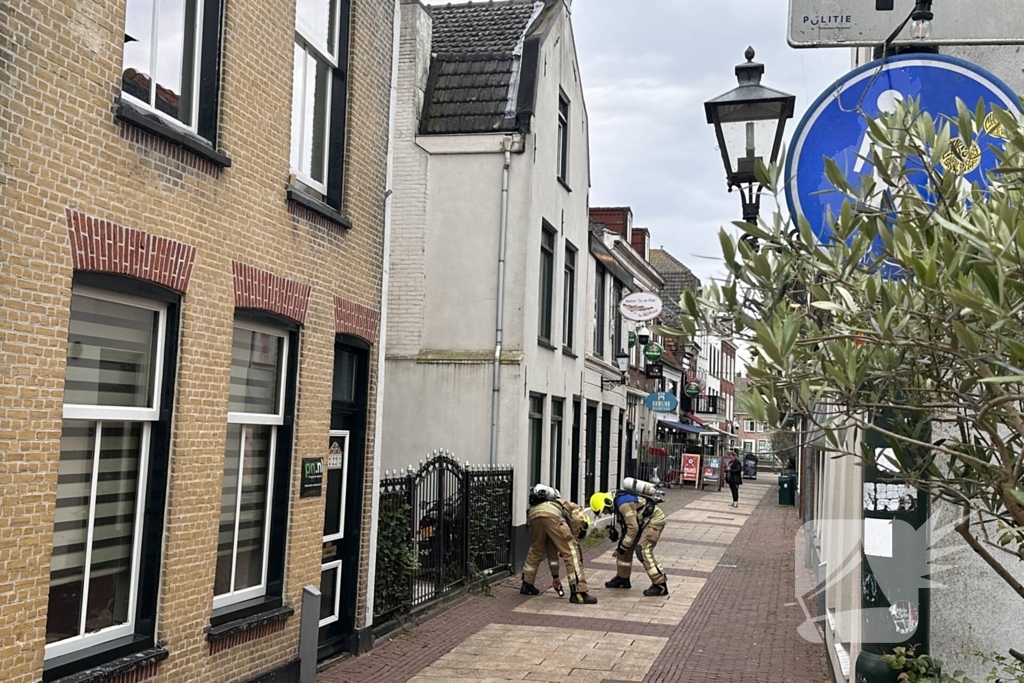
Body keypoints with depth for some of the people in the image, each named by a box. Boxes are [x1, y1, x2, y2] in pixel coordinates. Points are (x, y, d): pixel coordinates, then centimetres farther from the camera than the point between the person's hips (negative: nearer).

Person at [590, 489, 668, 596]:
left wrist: (621, 548, -23)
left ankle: (660, 585, -19)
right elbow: (626, 525, 16)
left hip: (654, 519, -10)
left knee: (643, 550, -21)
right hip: (643, 521, 10)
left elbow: (633, 528, -30)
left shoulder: (623, 504, -28)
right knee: (625, 547, 9)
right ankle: (622, 578, 23)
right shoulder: (617, 504, 3)